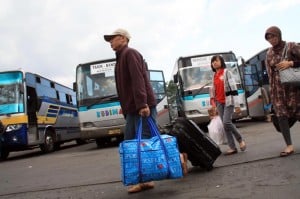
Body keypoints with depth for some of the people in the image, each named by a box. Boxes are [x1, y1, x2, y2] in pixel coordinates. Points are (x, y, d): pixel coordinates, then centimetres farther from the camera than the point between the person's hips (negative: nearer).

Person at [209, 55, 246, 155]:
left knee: (226, 122, -19)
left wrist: (237, 104, -14)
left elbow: (233, 88, -9)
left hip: (228, 101, -6)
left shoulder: (226, 72, -4)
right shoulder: (214, 76, 14)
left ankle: (240, 140, 3)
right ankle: (232, 147, 6)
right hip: (219, 103, 6)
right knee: (225, 125, 2)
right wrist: (213, 101, 8)